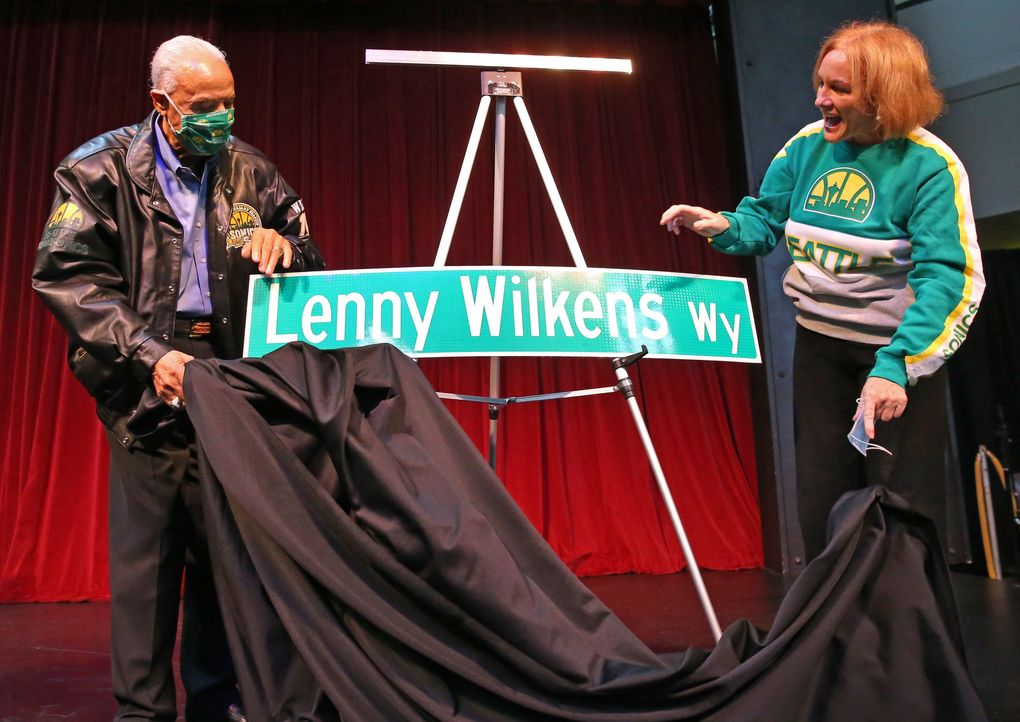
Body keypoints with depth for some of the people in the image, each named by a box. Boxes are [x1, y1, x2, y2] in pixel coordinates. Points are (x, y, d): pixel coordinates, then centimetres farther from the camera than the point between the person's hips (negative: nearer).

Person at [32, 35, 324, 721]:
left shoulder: (252, 173, 10)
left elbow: (308, 259, 15)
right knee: (146, 550, 0)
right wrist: (150, 354, -15)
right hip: (149, 382, -2)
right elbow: (67, 272, -5)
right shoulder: (102, 169, 2)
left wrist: (282, 243, -10)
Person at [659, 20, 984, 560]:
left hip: (900, 348, -5)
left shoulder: (930, 168, -18)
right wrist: (722, 226, -15)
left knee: (904, 506, 0)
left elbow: (947, 276, -26)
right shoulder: (807, 146, -2)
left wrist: (895, 366, -37)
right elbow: (764, 220, 8)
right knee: (821, 498, 12)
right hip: (820, 342, 5)